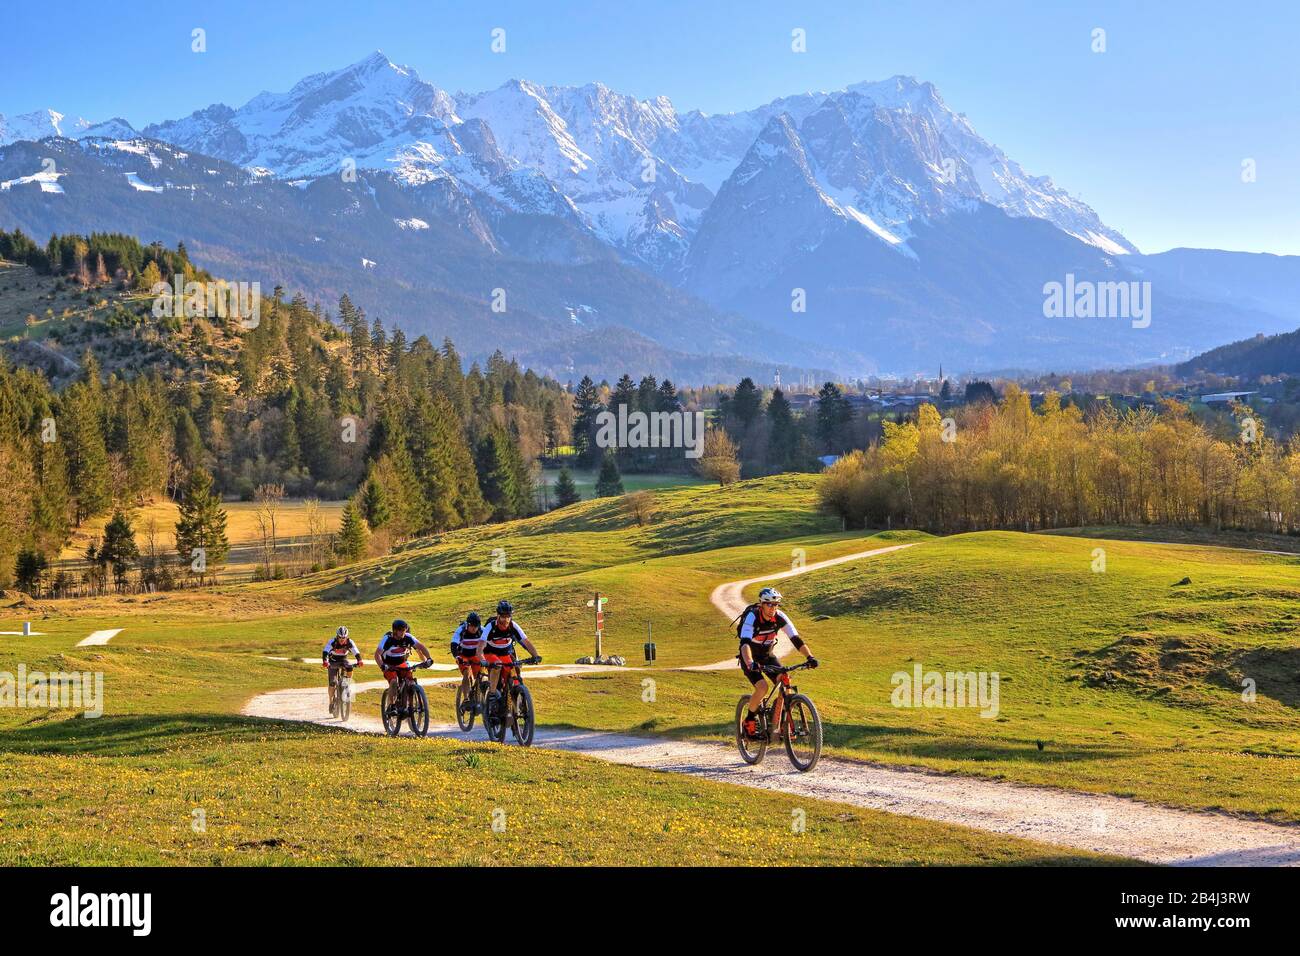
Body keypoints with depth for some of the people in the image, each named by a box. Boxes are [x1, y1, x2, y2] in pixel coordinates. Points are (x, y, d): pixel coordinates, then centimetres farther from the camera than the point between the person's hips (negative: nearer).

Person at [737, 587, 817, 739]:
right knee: (762, 687, -27)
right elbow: (745, 643, -41)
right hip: (751, 658, -4)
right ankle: (749, 721, -5)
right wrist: (750, 663, -58)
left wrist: (810, 657, -34)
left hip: (768, 655, 5)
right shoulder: (752, 617, -29)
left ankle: (776, 726, -3)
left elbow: (796, 639, -19)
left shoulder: (780, 617, -16)